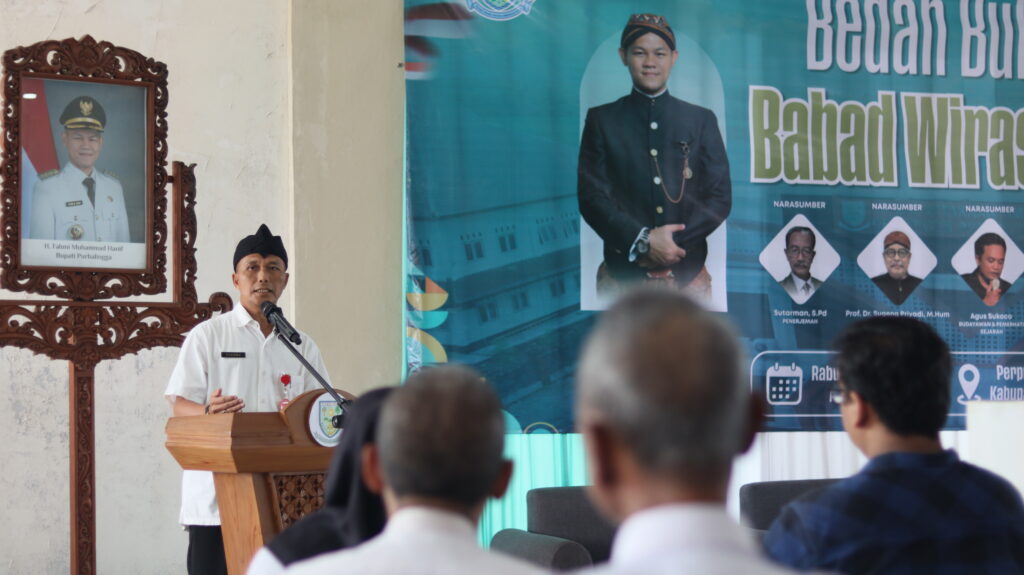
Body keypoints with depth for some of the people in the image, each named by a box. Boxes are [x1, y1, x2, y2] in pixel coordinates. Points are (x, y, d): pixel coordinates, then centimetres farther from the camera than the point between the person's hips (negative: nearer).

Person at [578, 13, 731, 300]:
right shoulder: (602, 119, 6)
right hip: (623, 273, -1)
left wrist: (673, 243, -9)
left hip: (687, 274, 1)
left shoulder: (702, 120, 9)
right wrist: (643, 241, -14)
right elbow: (591, 196, -1)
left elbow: (720, 198, 5)